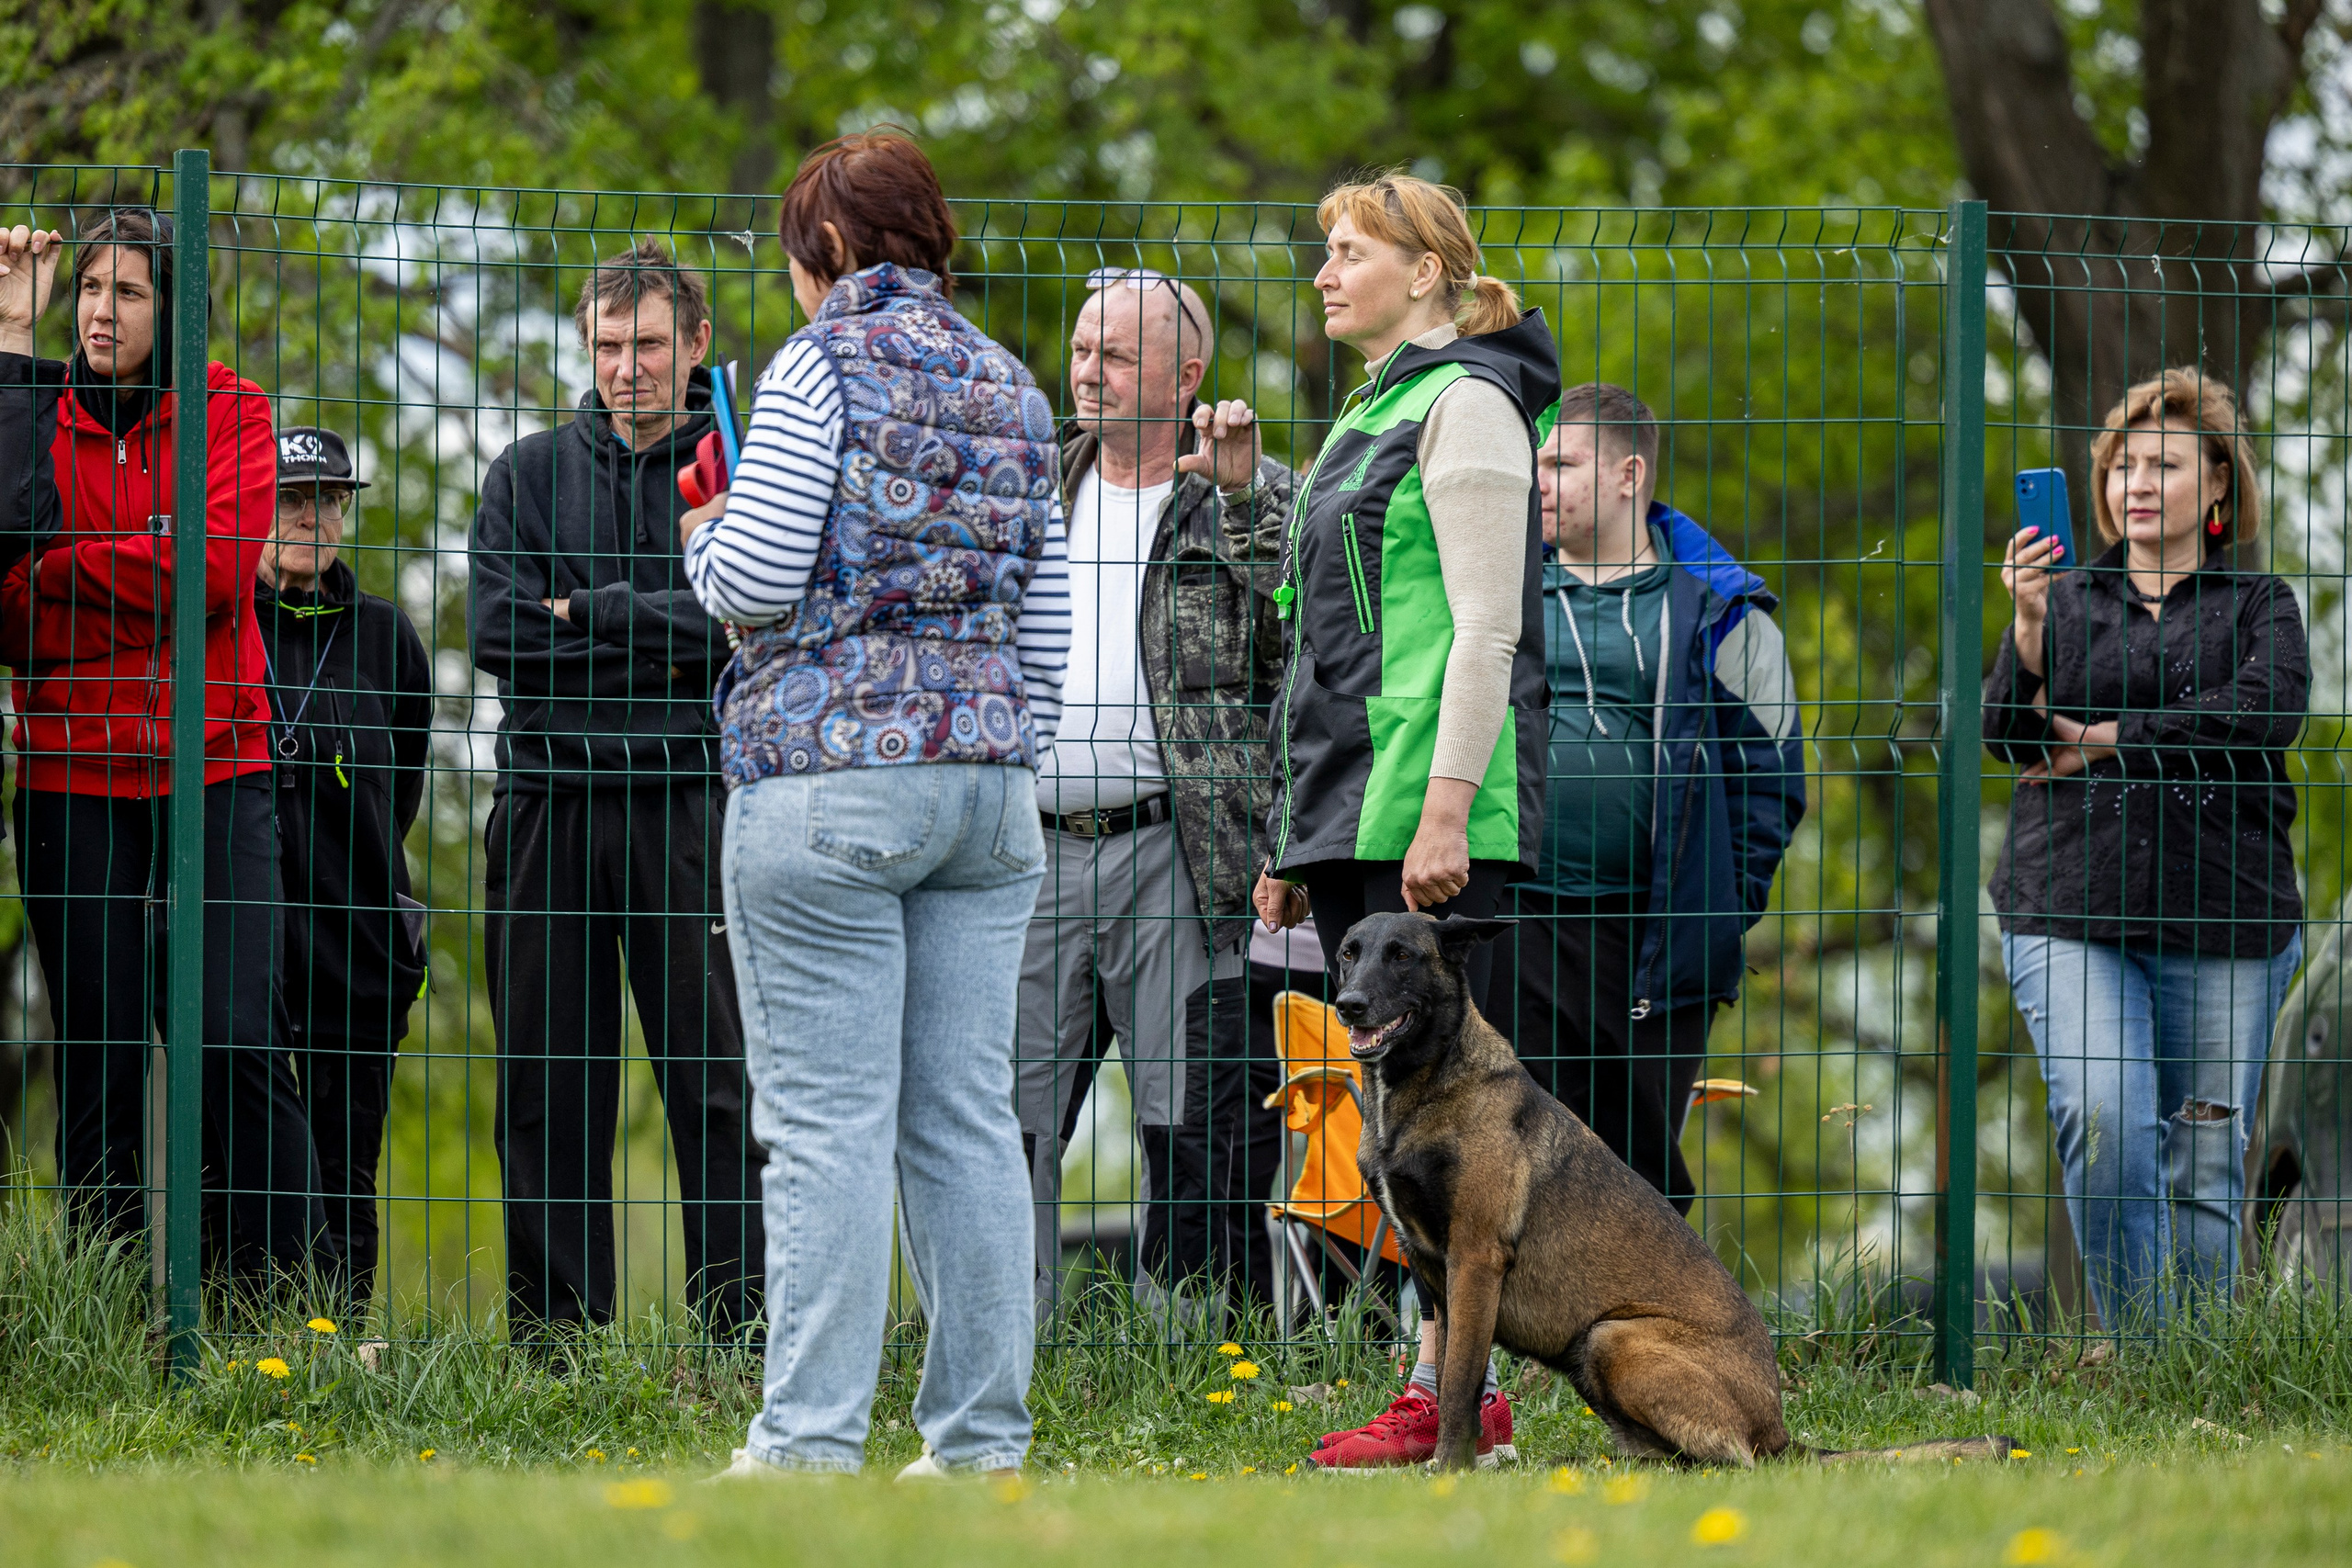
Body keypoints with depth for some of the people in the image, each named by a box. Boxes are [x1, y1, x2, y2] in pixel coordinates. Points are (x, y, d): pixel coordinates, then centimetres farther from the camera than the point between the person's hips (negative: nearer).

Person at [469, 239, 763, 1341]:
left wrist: (582, 614, -8)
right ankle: (549, 1329, 11)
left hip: (689, 806, -2)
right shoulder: (530, 474, 12)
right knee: (547, 1090, 5)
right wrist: (657, 633, -6)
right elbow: (497, 629, -1)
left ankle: (741, 1324, -1)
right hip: (548, 800, 2)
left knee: (717, 1084, -4)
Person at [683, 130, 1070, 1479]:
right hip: (987, 784, 6)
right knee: (968, 1118, 7)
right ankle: (983, 1440, 7)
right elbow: (1045, 626, 16)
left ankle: (811, 1441, -8)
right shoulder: (1012, 388, 15)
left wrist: (708, 536, 9)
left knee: (828, 1120, -7)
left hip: (828, 778, -6)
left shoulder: (824, 366, -6)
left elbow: (757, 580, -11)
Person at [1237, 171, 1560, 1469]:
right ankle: (1462, 1391, 8)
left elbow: (1485, 628, -15)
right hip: (1348, 809, 9)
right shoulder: (1372, 413, 21)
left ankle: (1448, 1390, -11)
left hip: (1428, 807, -9)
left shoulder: (1465, 404, -7)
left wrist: (1444, 811, -22)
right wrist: (1294, 837, 22)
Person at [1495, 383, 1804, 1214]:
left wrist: (1721, 911, -1)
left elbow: (1770, 770, 6)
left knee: (1641, 1166, 4)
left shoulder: (1714, 608, 4)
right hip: (1517, 924, 2)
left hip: (1654, 943, -2)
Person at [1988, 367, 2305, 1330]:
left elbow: (2265, 711, -8)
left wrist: (2103, 740, -8)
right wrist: (2028, 628, -15)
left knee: (2206, 1156, 1)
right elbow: (2010, 739, 3)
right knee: (2103, 1120, -19)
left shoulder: (2258, 606, 11)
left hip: (2221, 917, 0)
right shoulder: (2068, 598, 15)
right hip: (2068, 907, 0)